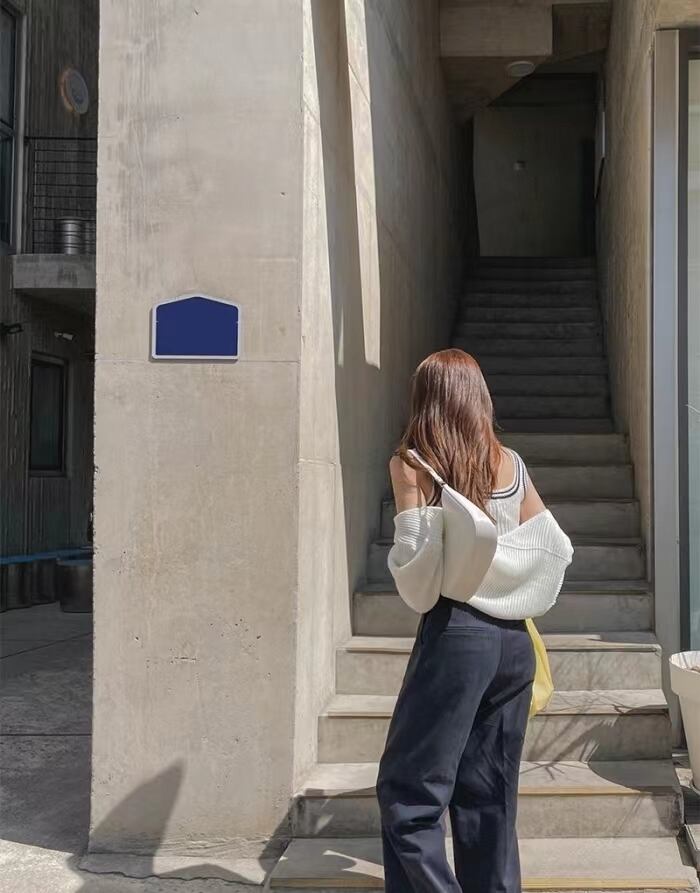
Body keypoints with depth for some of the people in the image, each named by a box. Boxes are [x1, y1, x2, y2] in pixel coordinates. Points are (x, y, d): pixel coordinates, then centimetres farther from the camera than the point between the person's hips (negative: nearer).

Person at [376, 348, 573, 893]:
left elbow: (414, 557, -12)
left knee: (409, 794, 2)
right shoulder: (512, 464, 8)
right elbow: (554, 549, 10)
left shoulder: (411, 462, -4)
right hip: (514, 639, 6)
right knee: (490, 797, 14)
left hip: (457, 633, -5)